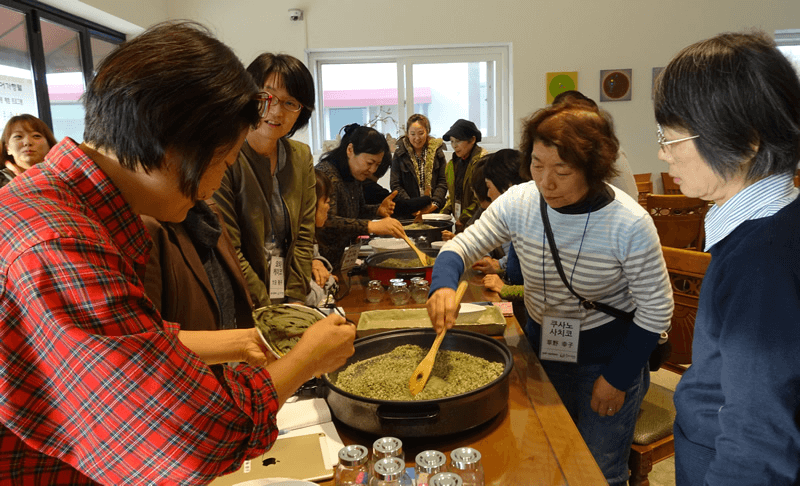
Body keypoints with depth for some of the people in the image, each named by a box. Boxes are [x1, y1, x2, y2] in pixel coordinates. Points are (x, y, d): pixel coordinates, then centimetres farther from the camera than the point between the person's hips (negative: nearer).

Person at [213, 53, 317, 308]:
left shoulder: (302, 156, 8)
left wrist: (295, 302, -1)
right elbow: (228, 251, -11)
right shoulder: (225, 159, -10)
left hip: (290, 299, 4)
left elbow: (304, 235, 7)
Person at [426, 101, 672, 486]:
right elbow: (461, 246, -9)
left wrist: (617, 377, -11)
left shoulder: (630, 224, -24)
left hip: (607, 357, -3)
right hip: (540, 349, 4)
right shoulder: (518, 202, -15)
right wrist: (443, 285, -31)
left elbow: (655, 310, -14)